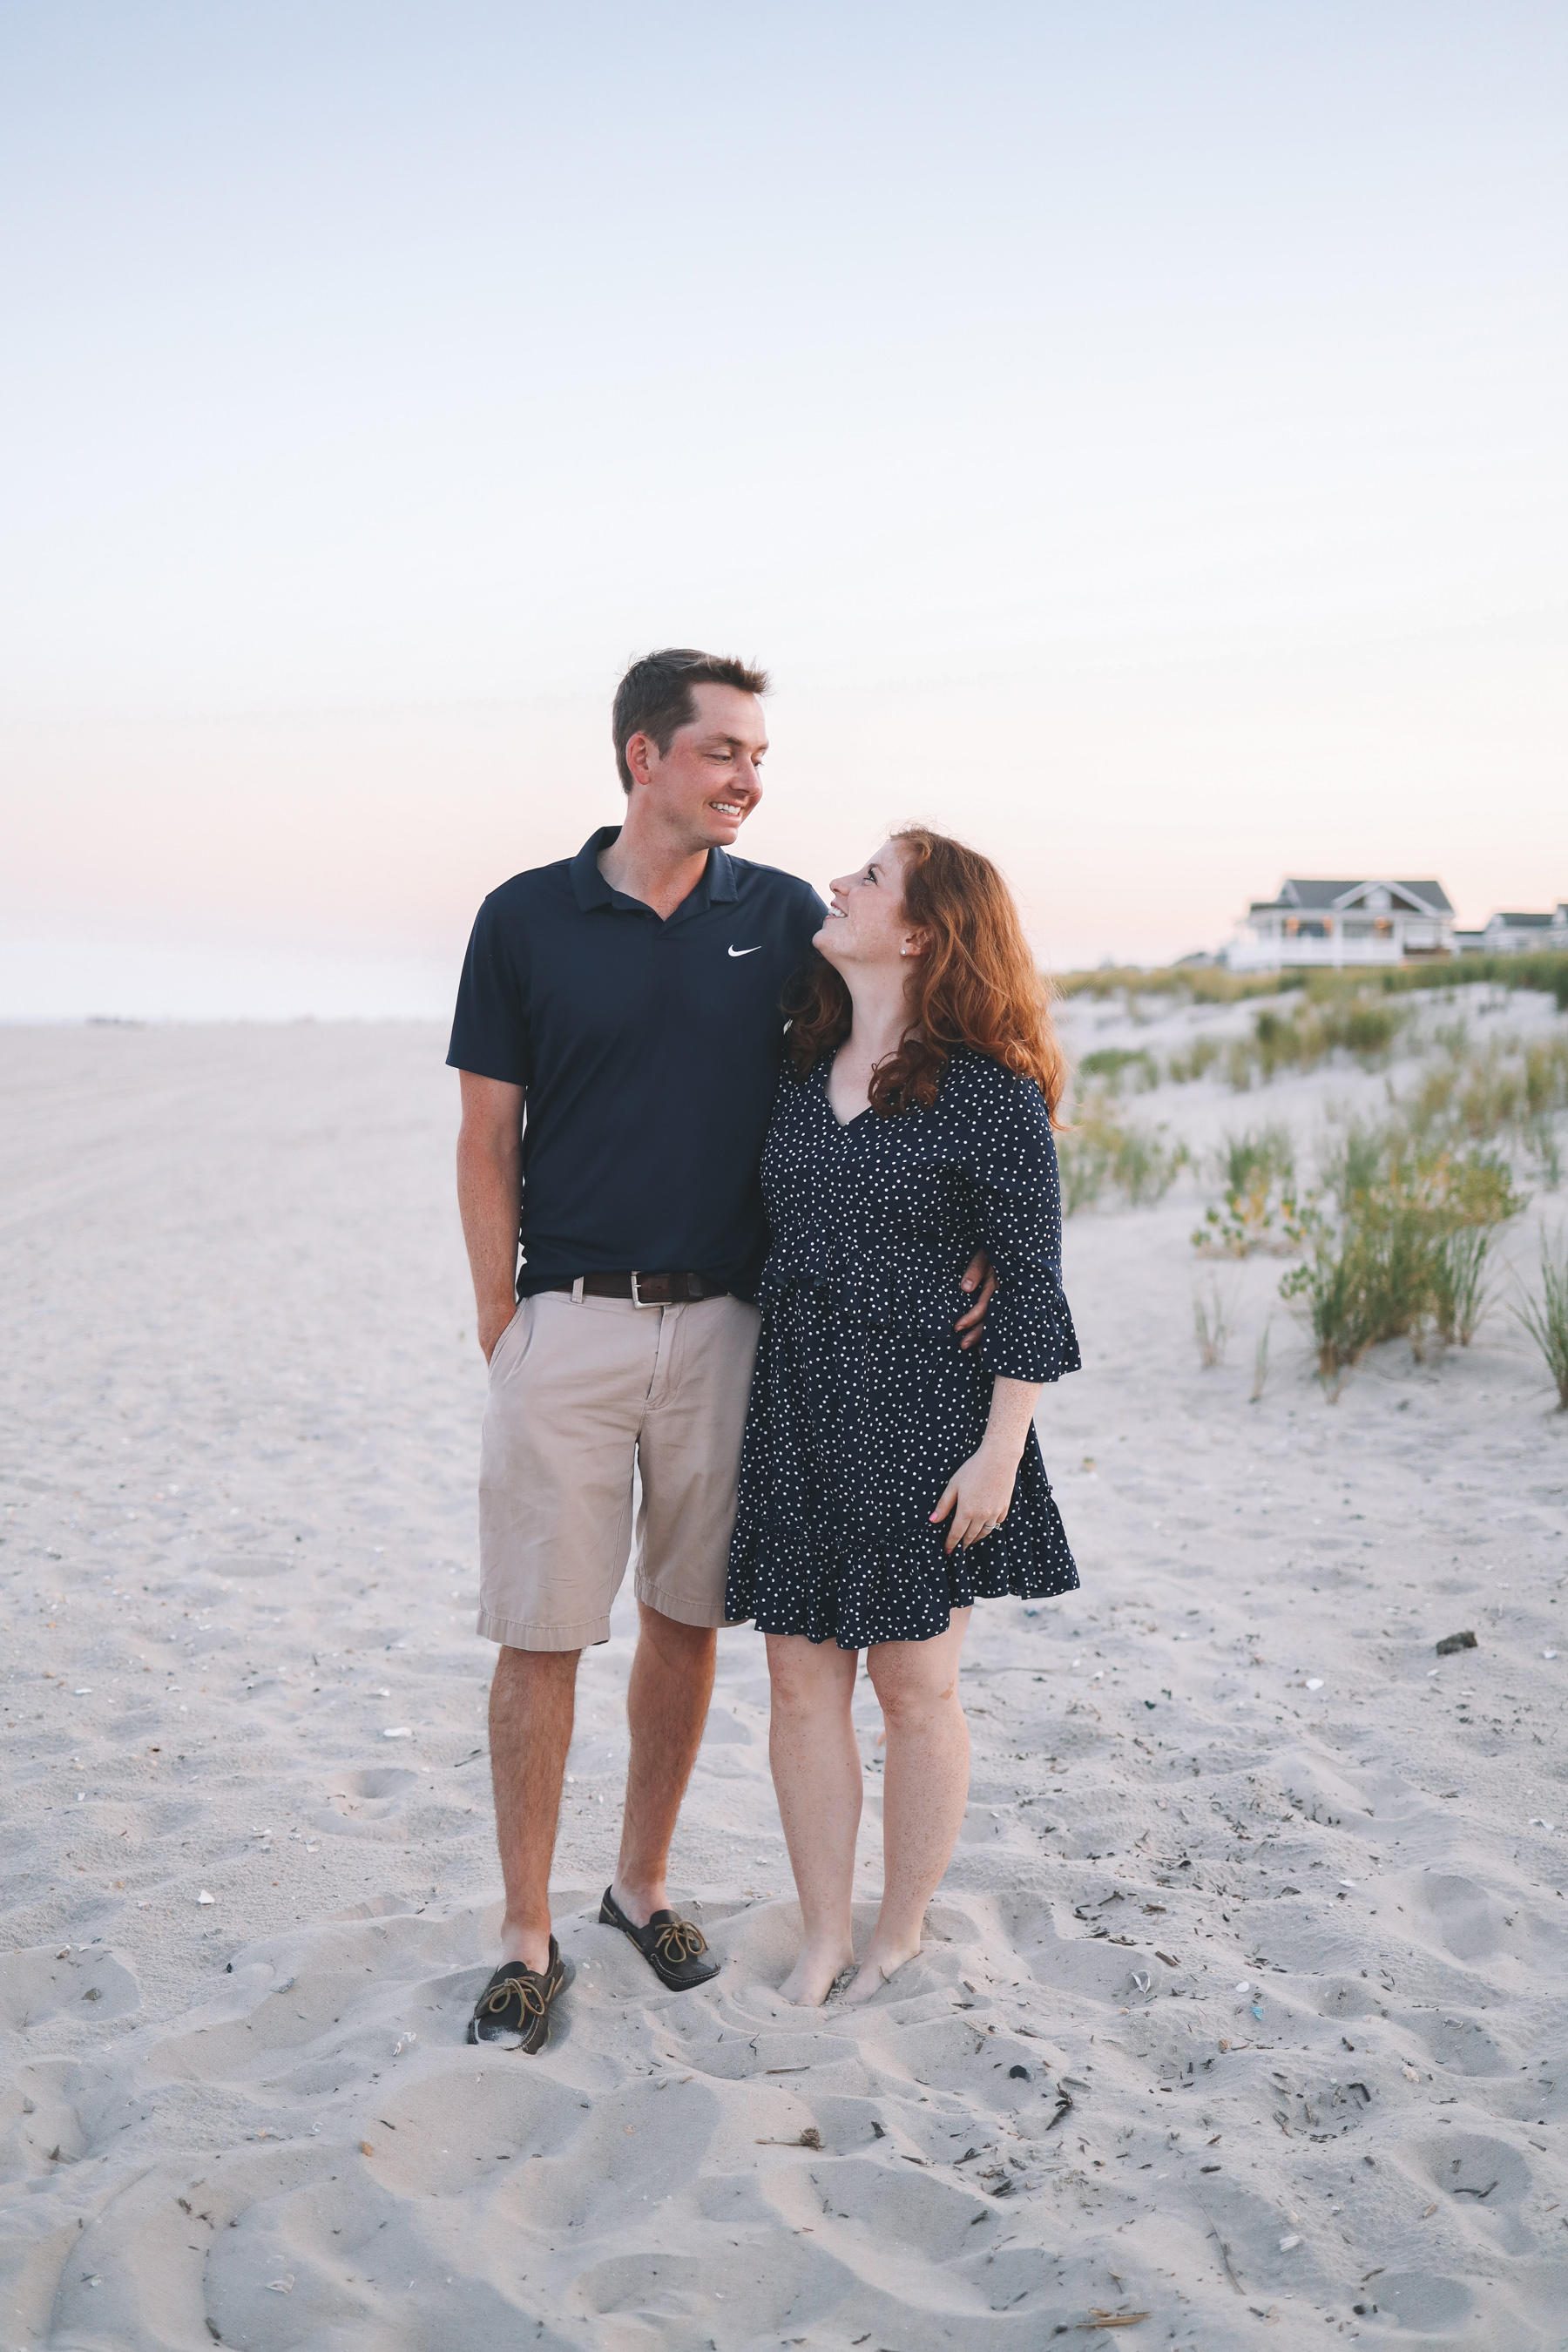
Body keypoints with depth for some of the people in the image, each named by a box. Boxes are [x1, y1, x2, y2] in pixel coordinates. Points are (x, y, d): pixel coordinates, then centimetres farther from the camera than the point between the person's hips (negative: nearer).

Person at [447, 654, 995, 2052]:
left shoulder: (786, 917, 4)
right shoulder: (527, 919, 0)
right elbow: (488, 1145, 3)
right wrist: (502, 1333, -2)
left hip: (724, 1322, 2)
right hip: (569, 1320, -2)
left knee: (687, 1617, 11)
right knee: (541, 1634, 1)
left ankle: (643, 1884, 29)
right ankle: (528, 1936, 14)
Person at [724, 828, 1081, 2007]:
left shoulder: (990, 1092, -11)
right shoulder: (800, 1069, 6)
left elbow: (1030, 1282, -9)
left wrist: (1000, 1450, -12)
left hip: (924, 1416, -5)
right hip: (796, 1411, 5)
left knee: (915, 1688, 8)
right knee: (801, 1681, 7)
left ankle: (900, 1937, 26)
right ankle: (823, 1936, 22)